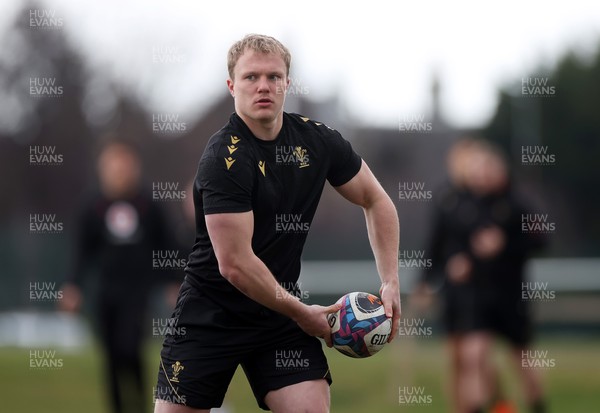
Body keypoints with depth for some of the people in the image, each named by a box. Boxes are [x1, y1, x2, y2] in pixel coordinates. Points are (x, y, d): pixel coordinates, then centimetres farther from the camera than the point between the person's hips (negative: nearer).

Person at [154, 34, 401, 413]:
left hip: (281, 317, 4)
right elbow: (235, 265, -24)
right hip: (211, 319, -4)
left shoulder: (318, 140, -2)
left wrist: (390, 282, 2)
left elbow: (376, 201, 13)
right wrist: (302, 313, -13)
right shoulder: (225, 158, -20)